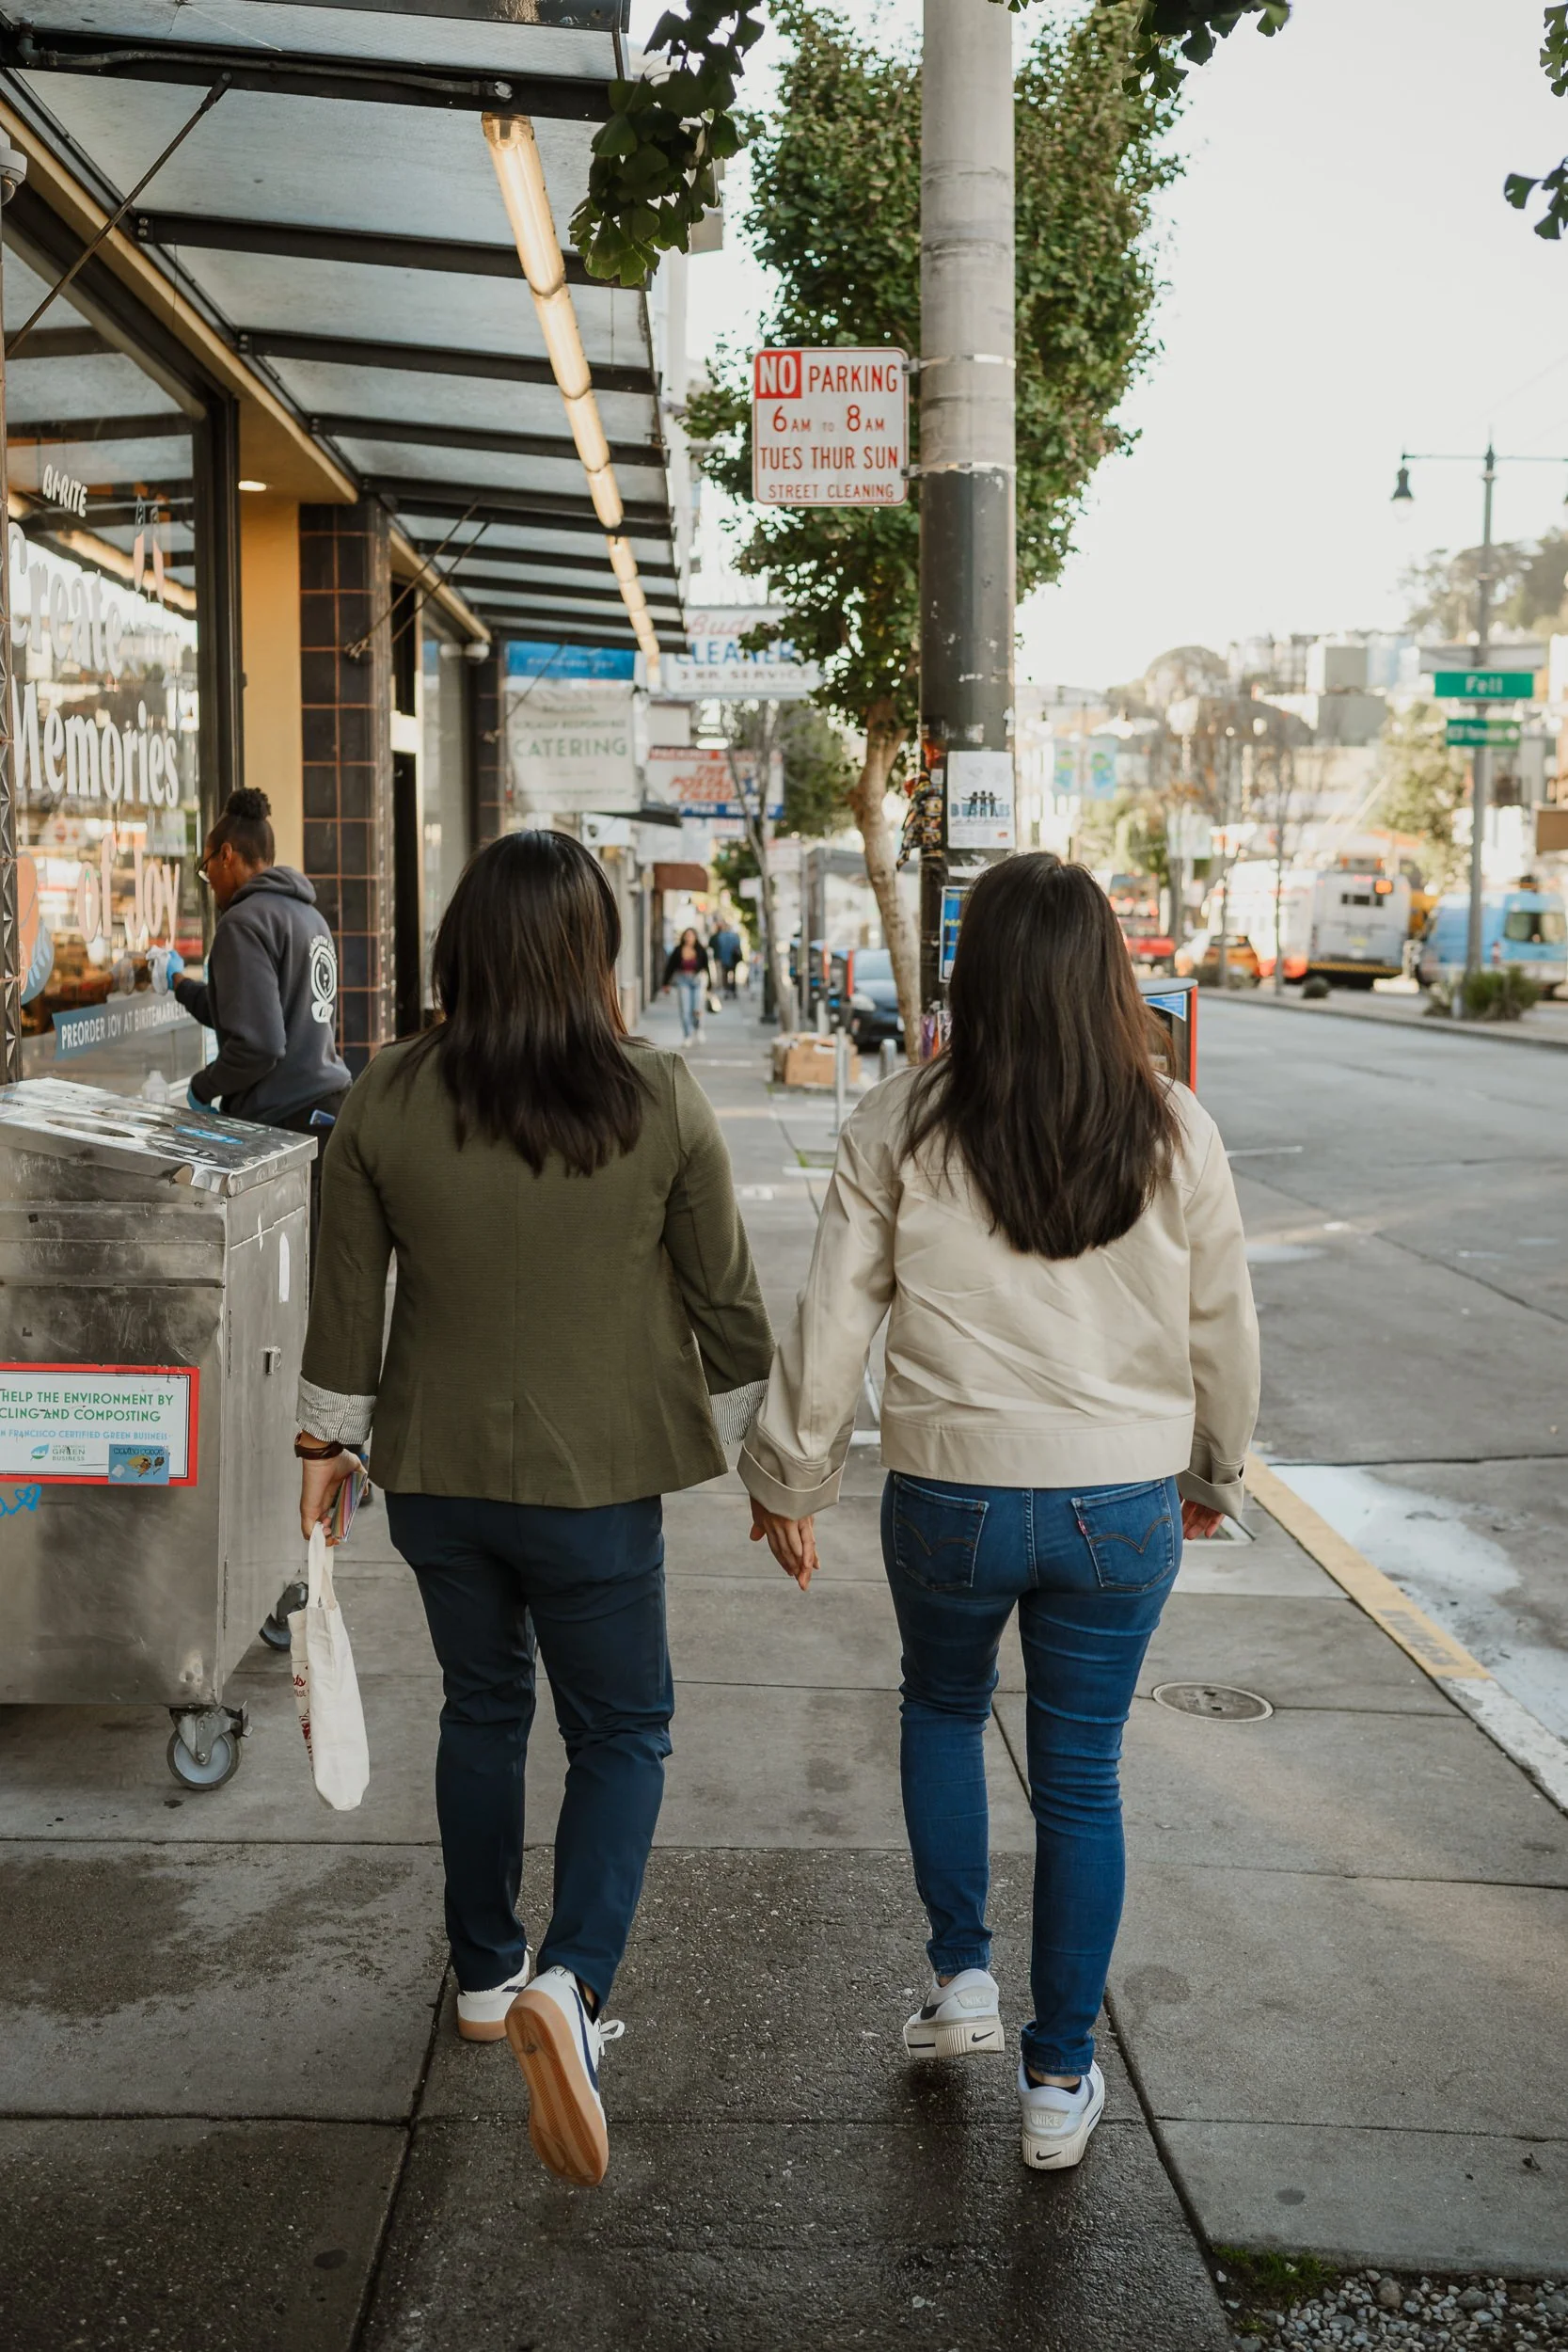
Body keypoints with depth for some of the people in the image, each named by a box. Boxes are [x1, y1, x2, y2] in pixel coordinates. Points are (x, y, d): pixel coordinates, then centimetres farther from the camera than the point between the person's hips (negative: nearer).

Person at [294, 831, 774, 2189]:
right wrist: (761, 1445, 8)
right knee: (622, 1730, 11)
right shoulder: (658, 1099, -14)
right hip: (595, 1477, -3)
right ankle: (571, 1981, -9)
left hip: (437, 1469, 3)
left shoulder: (386, 1103, -8)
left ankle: (486, 1975, 36)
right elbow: (723, 1294, -5)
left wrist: (329, 1437, 15)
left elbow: (348, 1300, 0)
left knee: (482, 1709, 22)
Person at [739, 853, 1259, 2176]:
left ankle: (961, 1975, 28)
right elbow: (1224, 1330, 4)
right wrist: (1214, 1474, 20)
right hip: (1124, 1506, 1)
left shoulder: (903, 1128, -9)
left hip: (953, 1499, -1)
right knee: (1081, 1778, 13)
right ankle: (1061, 2080, 23)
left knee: (943, 1710, 28)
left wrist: (790, 1480, 7)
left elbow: (833, 1321, -6)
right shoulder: (1175, 1136, -5)